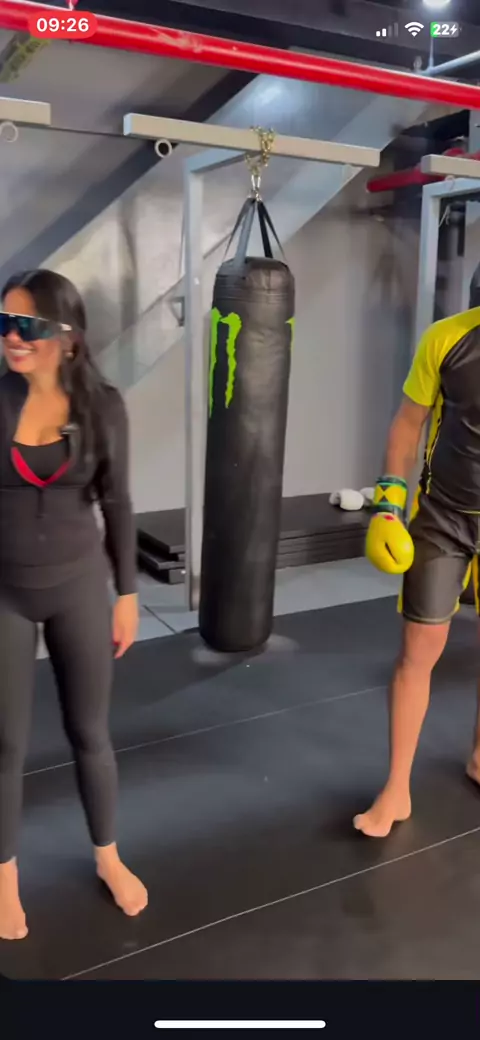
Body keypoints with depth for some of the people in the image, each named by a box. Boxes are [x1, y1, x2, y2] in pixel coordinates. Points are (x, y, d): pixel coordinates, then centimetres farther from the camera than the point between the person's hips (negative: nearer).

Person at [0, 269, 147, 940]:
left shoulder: (101, 406, -7)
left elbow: (116, 505, 1)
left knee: (90, 734, 15)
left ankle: (107, 856, 39)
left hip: (79, 586, 1)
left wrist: (126, 594, 3)